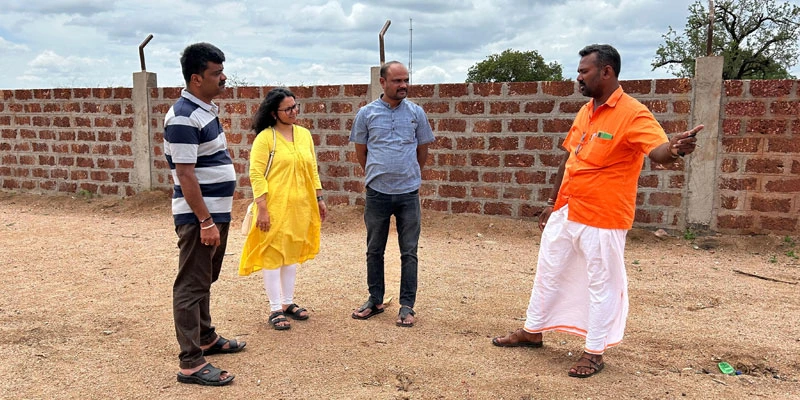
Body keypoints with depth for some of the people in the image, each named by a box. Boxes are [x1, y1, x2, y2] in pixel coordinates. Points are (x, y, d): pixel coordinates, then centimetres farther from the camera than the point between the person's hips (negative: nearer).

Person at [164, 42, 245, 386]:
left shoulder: (206, 109, 10)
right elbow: (185, 175, -23)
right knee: (191, 286, -2)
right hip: (199, 216, -10)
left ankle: (206, 338, 37)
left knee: (205, 280, 21)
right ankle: (191, 363, 5)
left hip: (217, 211, 10)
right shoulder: (184, 117, -19)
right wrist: (205, 221, -23)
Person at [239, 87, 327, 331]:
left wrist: (319, 198, 13)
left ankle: (288, 303, 26)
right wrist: (262, 208, -17)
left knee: (292, 254, 13)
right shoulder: (265, 138, -8)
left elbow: (313, 170, 16)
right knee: (273, 255, 2)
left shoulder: (304, 134, 10)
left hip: (300, 206, 6)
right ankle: (275, 309, 10)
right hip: (274, 206, -6)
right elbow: (256, 174, -12)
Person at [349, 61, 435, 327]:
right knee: (374, 251, 11)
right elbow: (361, 151, 10)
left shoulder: (416, 113, 2)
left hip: (409, 193, 0)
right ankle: (375, 300, 26)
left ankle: (407, 305, 14)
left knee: (409, 253, 4)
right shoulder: (366, 113, 0)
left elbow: (423, 150, 12)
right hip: (377, 193, 1)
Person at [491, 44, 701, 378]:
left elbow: (658, 151, -30)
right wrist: (553, 203, 19)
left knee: (600, 285, 6)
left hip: (602, 220, -8)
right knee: (548, 274, 18)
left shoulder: (632, 114, -15)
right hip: (565, 214, 8)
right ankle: (532, 331, 36)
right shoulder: (585, 111, 9)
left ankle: (594, 352, 21)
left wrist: (675, 149, -54)